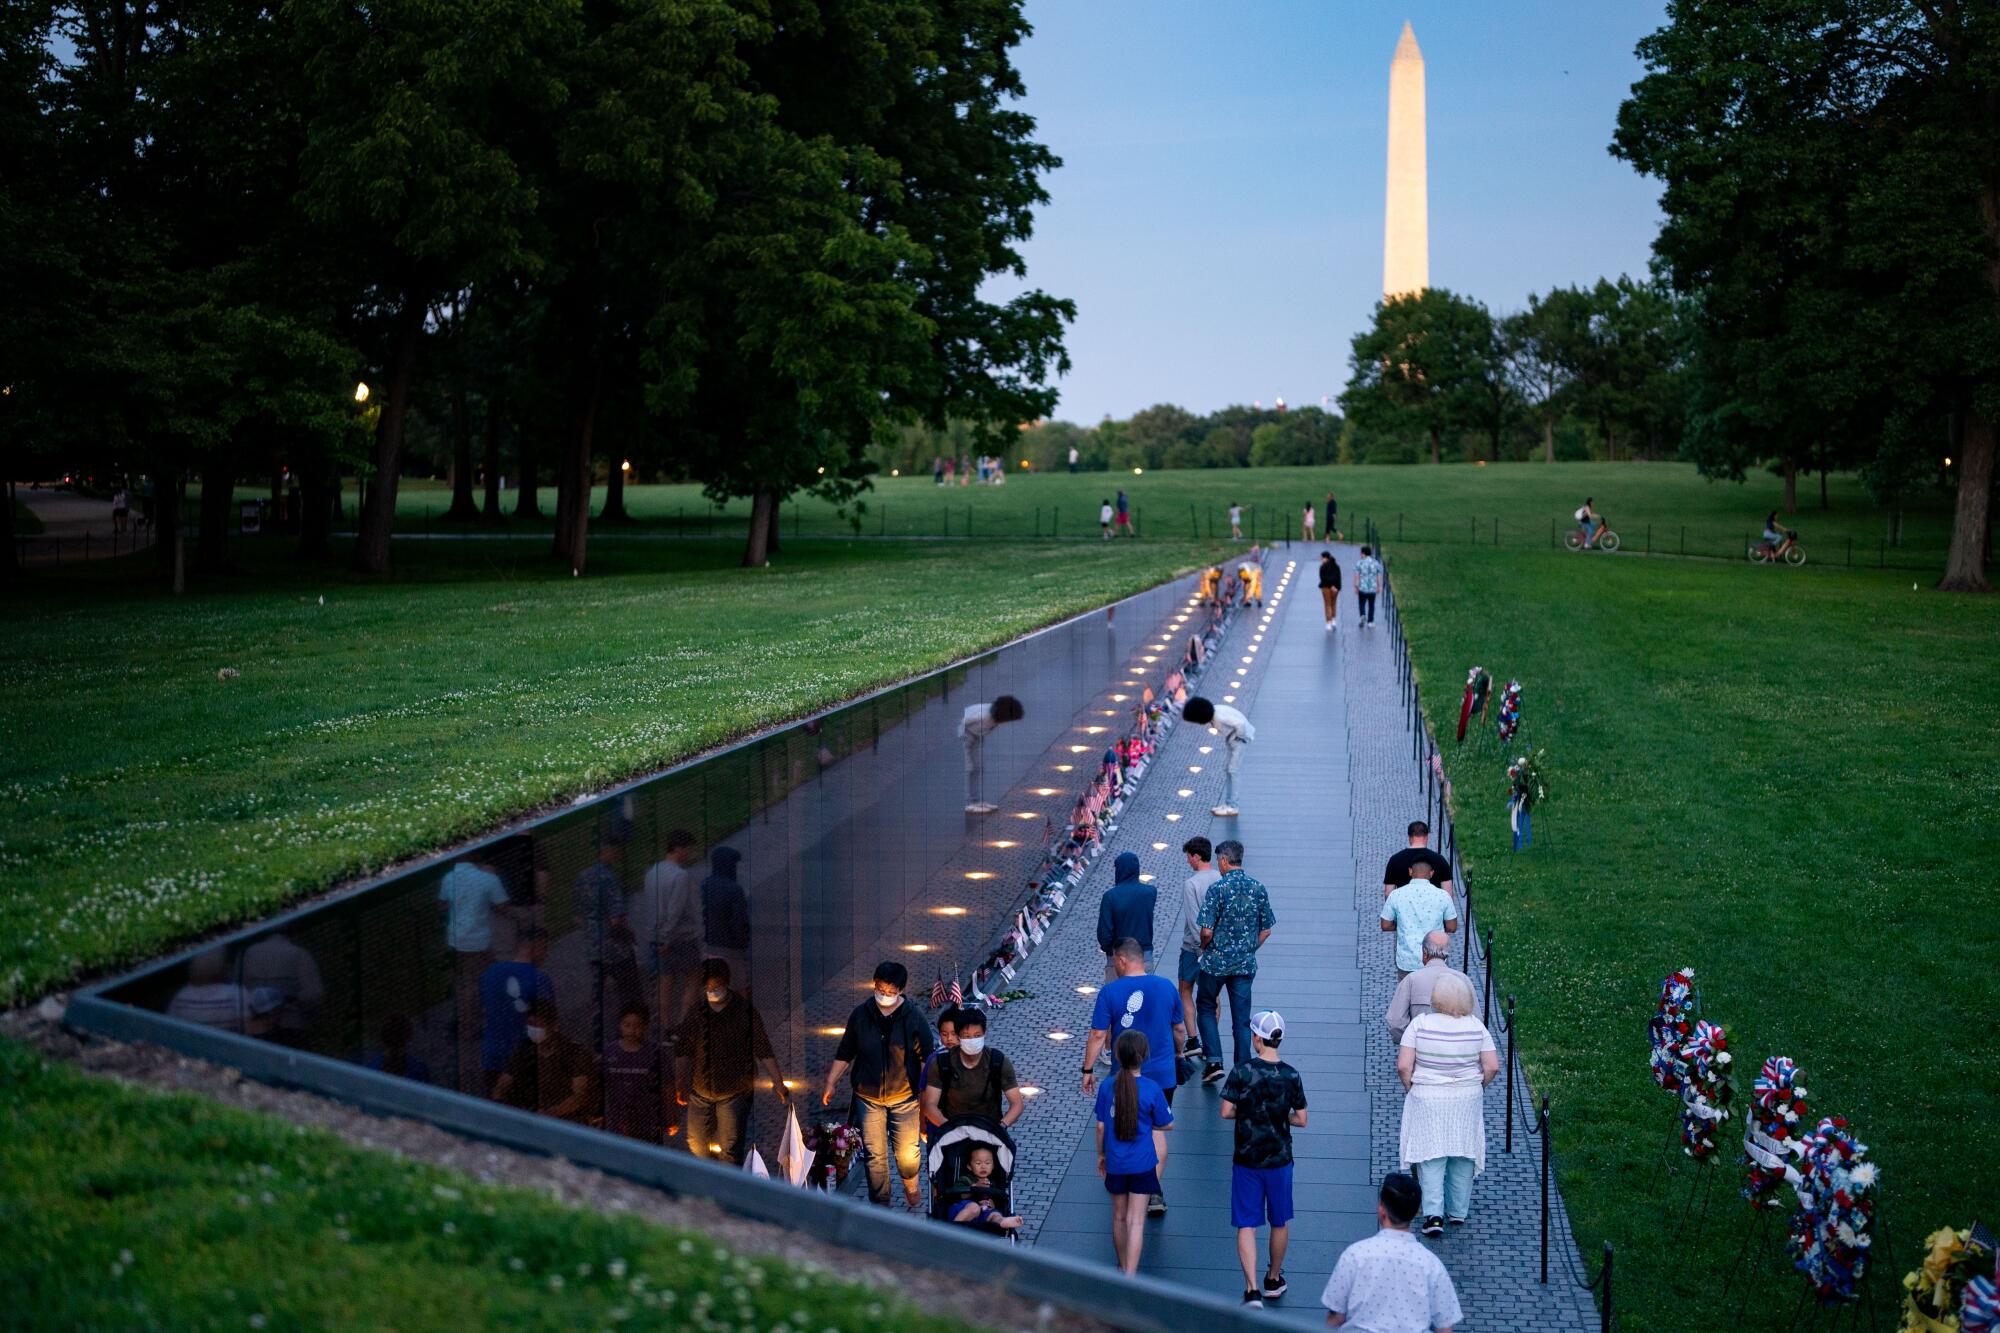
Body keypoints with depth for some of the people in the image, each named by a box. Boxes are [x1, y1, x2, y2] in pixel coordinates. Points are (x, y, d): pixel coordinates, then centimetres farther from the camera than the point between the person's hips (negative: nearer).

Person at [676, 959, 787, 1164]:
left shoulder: (744, 1011, -8)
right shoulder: (695, 1013, 1)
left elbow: (764, 1051, -7)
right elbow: (682, 1052, 9)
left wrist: (779, 1084, -9)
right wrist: (680, 1086, 6)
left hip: (734, 1093, -4)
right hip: (700, 1091, 4)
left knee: (730, 1150, -8)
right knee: (696, 1144, 11)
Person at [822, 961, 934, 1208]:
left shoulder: (913, 1019, -9)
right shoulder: (861, 1014, -3)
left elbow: (927, 1058, -3)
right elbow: (844, 1054, 7)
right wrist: (830, 1083, 6)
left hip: (904, 1097, -2)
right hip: (868, 1097, 2)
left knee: (907, 1154, -1)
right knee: (875, 1154, 5)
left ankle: (912, 1191, 30)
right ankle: (880, 1204, 22)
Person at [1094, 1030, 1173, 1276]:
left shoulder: (1107, 1088, -8)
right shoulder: (1151, 1089, -13)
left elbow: (1101, 1127, 0)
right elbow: (1167, 1125, -2)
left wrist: (1100, 1155, 15)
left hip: (1115, 1164, 2)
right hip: (1142, 1164, -2)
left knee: (1119, 1218, 18)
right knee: (1136, 1221, 0)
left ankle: (1123, 1267, 34)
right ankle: (1130, 1276, -6)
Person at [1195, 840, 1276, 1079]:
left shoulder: (1217, 889, -15)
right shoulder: (1259, 889, 0)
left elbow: (1207, 931, -17)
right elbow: (1266, 930, 5)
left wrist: (1204, 949, 3)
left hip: (1216, 961, -4)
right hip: (1246, 965, 4)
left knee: (1206, 1007, 16)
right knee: (1242, 1019, 8)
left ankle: (1214, 1061, 4)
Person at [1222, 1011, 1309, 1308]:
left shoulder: (1242, 1072, -12)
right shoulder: (1291, 1076, -7)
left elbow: (1226, 1111, -11)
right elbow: (1301, 1120, -2)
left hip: (1246, 1160, -2)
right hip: (1279, 1160, 2)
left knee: (1246, 1226, 3)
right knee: (1280, 1222, 19)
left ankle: (1252, 1290, -8)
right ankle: (1274, 1280, 35)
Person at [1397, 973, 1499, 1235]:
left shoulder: (1419, 1024, -13)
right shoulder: (1476, 1027, -7)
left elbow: (1403, 1067, -14)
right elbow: (1492, 1067, -6)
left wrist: (1411, 1090, 2)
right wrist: (1475, 1087, 11)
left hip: (1427, 1099, -2)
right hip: (1467, 1100, 2)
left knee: (1431, 1157, 5)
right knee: (1463, 1155, 16)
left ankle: (1434, 1214, -4)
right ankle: (1458, 1211, 25)